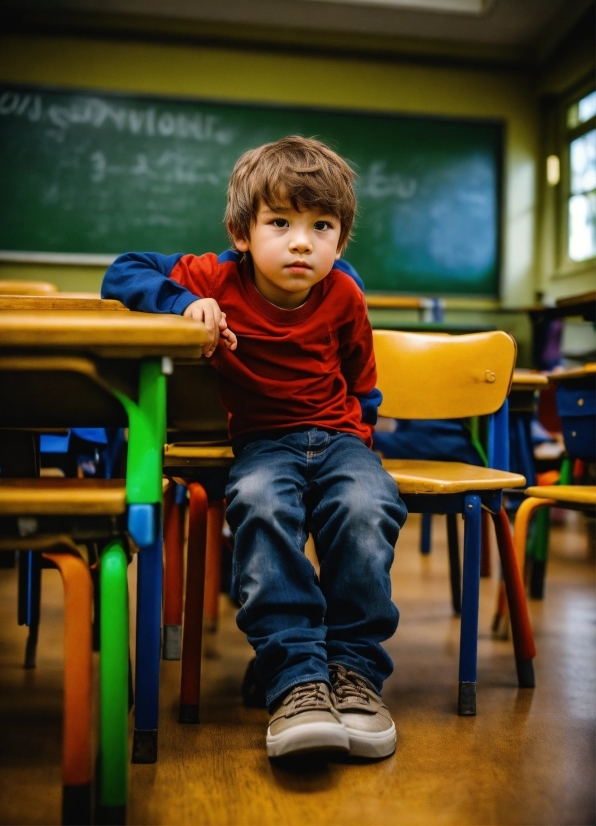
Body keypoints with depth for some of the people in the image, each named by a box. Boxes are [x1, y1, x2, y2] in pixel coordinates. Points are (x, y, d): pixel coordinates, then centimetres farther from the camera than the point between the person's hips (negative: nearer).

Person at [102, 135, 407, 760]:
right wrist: (185, 302, -16)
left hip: (337, 437, 2)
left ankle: (354, 669, -21)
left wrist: (357, 430, 13)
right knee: (260, 506, -38)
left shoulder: (343, 296, 3)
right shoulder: (219, 279, -3)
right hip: (262, 441, -1)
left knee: (368, 508, -33)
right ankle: (295, 680, -37)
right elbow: (122, 273, 1)